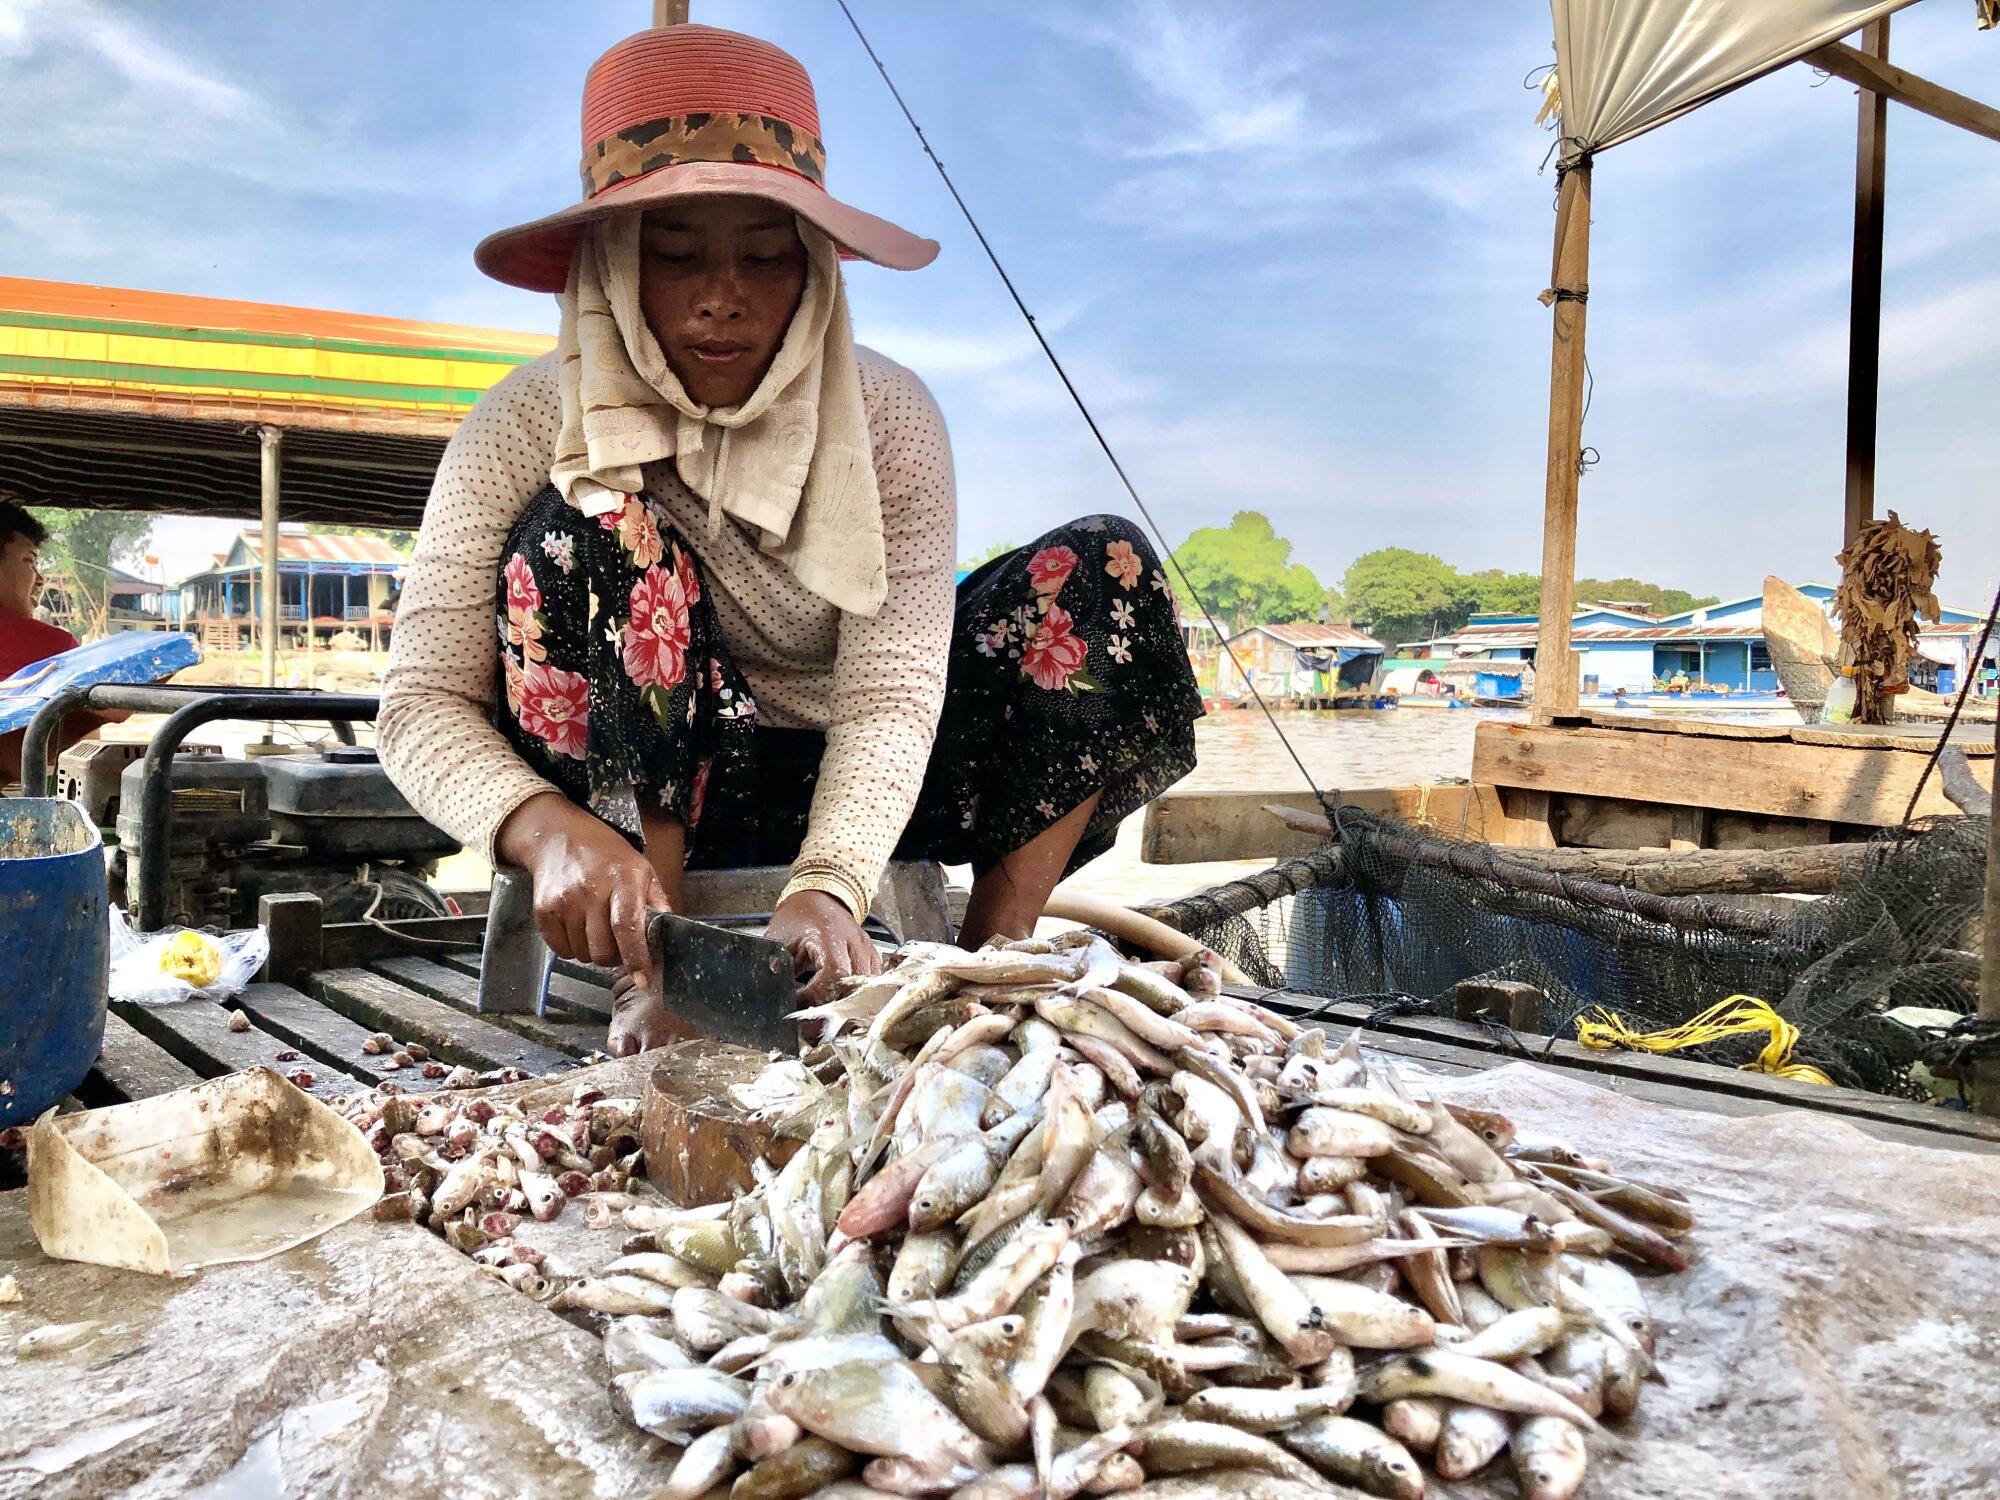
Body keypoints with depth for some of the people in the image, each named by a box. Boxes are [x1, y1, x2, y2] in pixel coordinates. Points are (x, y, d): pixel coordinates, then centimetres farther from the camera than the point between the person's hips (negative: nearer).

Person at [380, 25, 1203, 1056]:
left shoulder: (890, 417, -12)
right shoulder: (528, 425, -15)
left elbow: (889, 694, -22)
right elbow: (423, 702, -19)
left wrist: (826, 887, -40)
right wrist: (549, 829, -41)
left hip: (841, 794, 2)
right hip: (636, 805, -1)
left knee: (1103, 570, -15)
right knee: (594, 535, -30)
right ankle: (648, 979, -22)